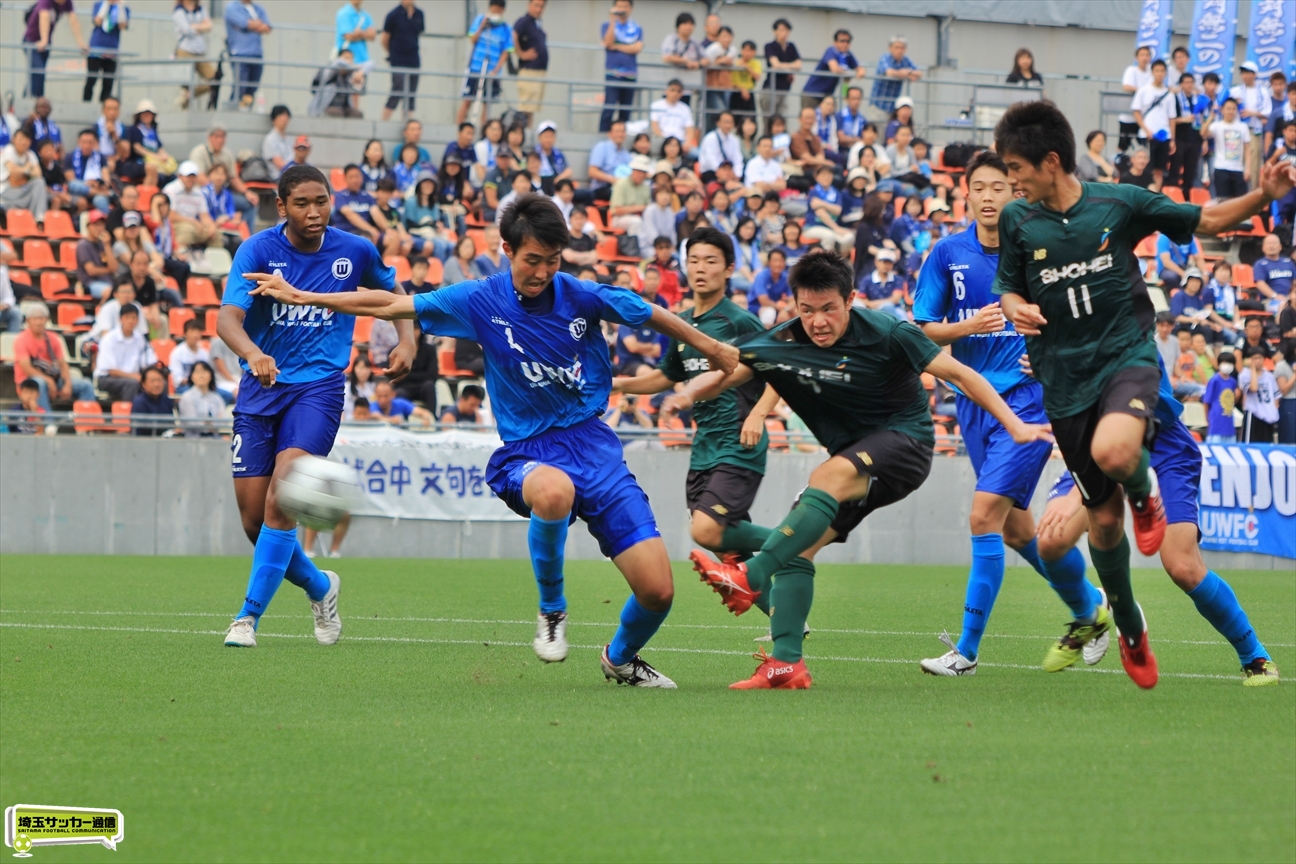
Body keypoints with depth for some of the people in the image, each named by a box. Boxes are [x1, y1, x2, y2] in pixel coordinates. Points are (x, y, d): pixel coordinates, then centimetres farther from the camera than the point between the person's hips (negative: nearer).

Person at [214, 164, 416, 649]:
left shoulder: (355, 252, -2)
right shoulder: (259, 251, -10)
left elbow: (392, 291, 21)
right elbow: (228, 318, -24)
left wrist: (407, 340, 3)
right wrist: (252, 353, -45)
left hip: (318, 387, -1)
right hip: (260, 390, 1)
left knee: (280, 499, -21)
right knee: (254, 519, 4)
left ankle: (249, 616, -16)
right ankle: (319, 587, 31)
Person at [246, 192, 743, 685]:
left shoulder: (583, 297, -3)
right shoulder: (482, 302, -4)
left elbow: (655, 318, 15)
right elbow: (388, 306, 2)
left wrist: (711, 348, 26)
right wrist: (301, 297, 3)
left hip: (591, 441, 2)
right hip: (527, 453, -2)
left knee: (658, 591, -10)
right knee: (553, 491, -43)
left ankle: (622, 659, 26)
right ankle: (551, 609, -15)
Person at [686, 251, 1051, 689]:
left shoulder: (887, 333, -14)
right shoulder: (784, 342, -5)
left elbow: (959, 375, -8)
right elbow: (726, 373, -9)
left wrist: (1014, 426, -11)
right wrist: (692, 391, -33)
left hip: (905, 442, -6)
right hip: (851, 460, 6)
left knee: (828, 477, -34)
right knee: (797, 546, -11)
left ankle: (750, 578, -44)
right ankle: (786, 663, -13)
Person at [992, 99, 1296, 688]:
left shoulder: (1119, 203, -5)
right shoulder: (1018, 221, 0)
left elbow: (1207, 221, 6)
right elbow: (1008, 289, 14)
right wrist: (1017, 309, -10)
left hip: (1126, 356, -3)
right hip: (1065, 379, 3)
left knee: (1113, 452, -36)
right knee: (1102, 518, 5)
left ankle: (1145, 494, 1)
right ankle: (1130, 629, 27)